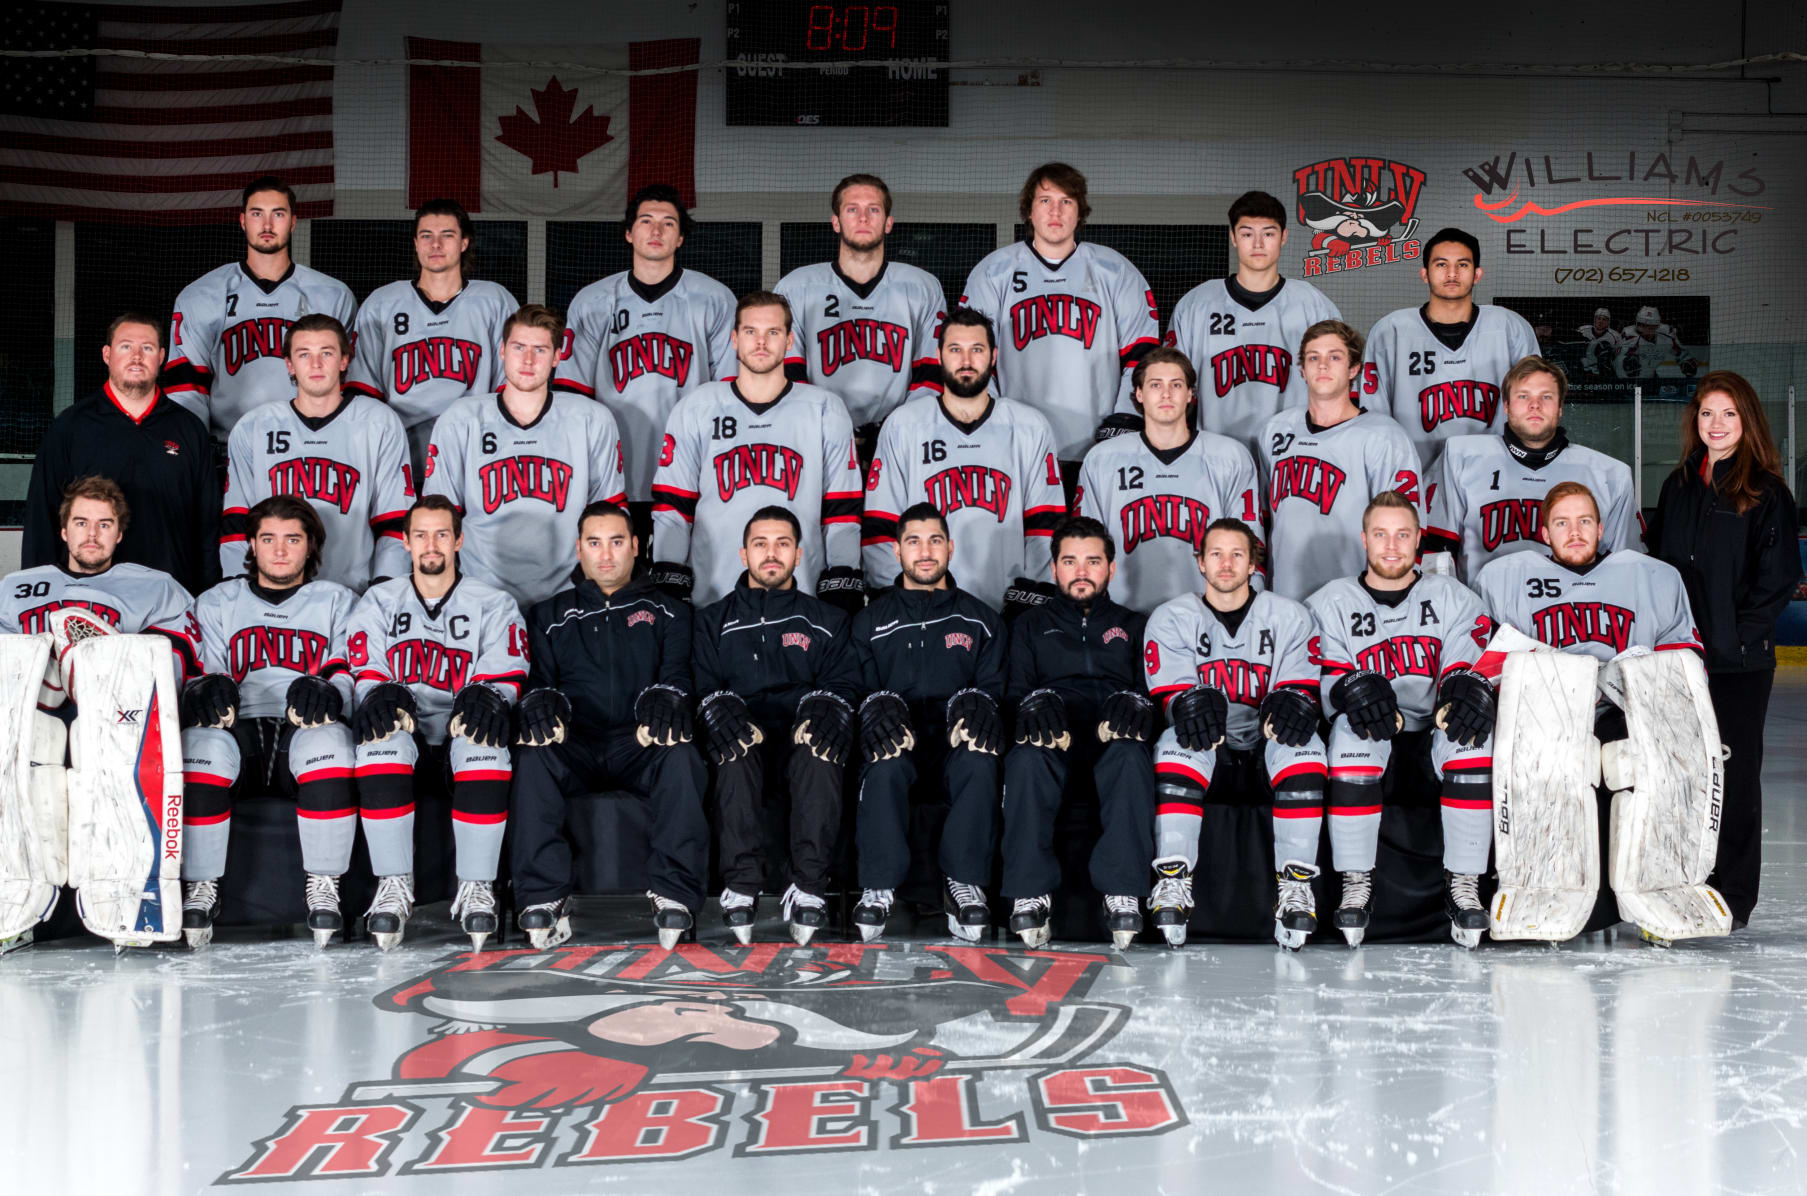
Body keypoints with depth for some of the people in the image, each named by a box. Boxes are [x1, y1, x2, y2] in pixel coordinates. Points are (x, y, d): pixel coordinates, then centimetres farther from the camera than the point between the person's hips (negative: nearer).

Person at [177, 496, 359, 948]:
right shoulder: (216, 603, 21)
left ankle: (324, 888, -27)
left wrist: (326, 692, -21)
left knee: (328, 741, -38)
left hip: (308, 728, -1)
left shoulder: (338, 602, 18)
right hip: (239, 728, 1)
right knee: (202, 742, -35)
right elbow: (197, 677, 10)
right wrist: (207, 691, -17)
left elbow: (351, 675, 5)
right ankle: (201, 889, -22)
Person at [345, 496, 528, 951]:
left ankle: (476, 888, -28)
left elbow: (505, 678, 1)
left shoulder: (494, 605, 12)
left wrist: (486, 697, -24)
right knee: (381, 740, -35)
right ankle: (394, 887, -30)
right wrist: (380, 695, -20)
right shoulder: (378, 602, 16)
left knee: (484, 746, -37)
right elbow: (364, 675, 6)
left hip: (461, 732, -1)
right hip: (403, 731, 1)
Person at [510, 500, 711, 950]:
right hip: (575, 743, 1)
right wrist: (542, 701, -13)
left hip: (640, 744, -1)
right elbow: (537, 678, 13)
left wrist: (663, 698, -19)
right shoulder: (550, 615, 24)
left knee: (681, 756, -35)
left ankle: (674, 895, -35)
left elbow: (677, 673, 7)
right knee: (535, 757, -34)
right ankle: (543, 899, -33)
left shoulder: (666, 611, 21)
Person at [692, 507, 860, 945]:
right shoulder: (714, 621, 22)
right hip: (741, 729, 0)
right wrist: (716, 706, -15)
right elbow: (699, 683, 8)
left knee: (821, 740, -37)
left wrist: (826, 705, -13)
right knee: (739, 741, -38)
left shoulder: (826, 621, 23)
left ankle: (809, 885, -42)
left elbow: (845, 683, 10)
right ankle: (741, 884, -41)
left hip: (801, 735, 0)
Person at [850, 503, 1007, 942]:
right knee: (885, 760, -38)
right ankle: (879, 886, -32)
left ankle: (964, 881, -28)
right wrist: (875, 708, -16)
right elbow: (853, 687, 8)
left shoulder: (980, 620, 19)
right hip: (897, 739, 0)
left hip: (954, 744, 0)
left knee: (979, 758, -37)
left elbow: (995, 687, 12)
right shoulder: (870, 621, 17)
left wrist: (976, 703, -13)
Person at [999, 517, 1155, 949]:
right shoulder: (1032, 626, 29)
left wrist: (1136, 701, -11)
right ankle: (1030, 893, -38)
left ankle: (1123, 892, -42)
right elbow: (1013, 689, 15)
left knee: (1131, 758, -39)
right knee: (1026, 760, -38)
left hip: (1112, 735, 0)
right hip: (1054, 734, 0)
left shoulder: (1133, 626, 29)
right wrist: (1034, 701, -10)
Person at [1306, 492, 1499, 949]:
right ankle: (1356, 884, -27)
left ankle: (1463, 885, -26)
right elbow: (1322, 679, -4)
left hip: (1436, 730, 1)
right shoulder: (1331, 604, 8)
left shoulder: (1453, 598, 11)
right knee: (1353, 728, -35)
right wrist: (1353, 690, -28)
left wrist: (1467, 688, -28)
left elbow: (1471, 663, -2)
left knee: (1474, 734, -32)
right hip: (1371, 732, -1)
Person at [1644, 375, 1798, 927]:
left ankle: (1732, 896, 8)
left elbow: (1779, 579, -8)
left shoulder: (1766, 492, -5)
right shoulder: (1678, 487, 12)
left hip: (1740, 661, -5)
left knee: (1734, 772, 0)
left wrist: (1733, 639, -13)